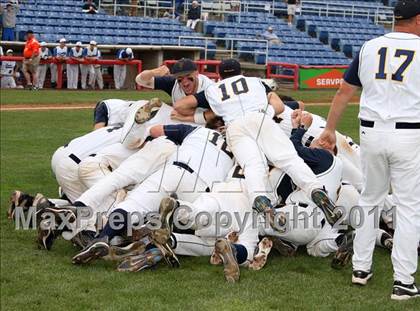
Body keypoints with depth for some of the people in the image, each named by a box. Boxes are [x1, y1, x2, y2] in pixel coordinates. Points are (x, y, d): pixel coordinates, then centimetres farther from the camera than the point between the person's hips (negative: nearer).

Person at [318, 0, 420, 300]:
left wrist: (330, 128, 17)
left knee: (370, 200, 19)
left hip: (372, 133, 4)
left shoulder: (370, 47, 5)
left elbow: (345, 91, 9)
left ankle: (361, 267, 22)